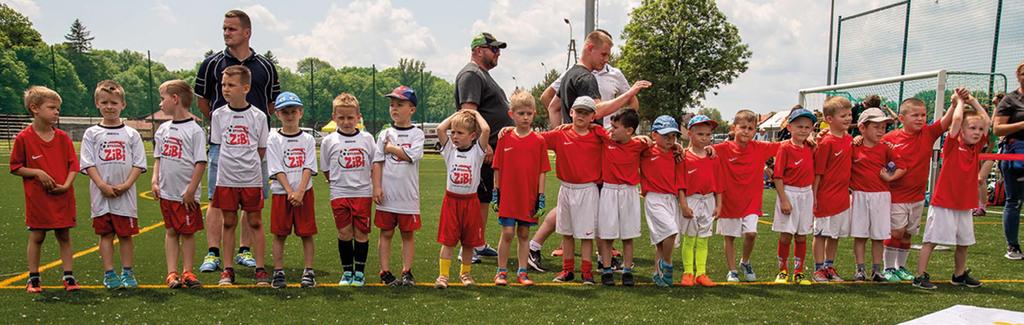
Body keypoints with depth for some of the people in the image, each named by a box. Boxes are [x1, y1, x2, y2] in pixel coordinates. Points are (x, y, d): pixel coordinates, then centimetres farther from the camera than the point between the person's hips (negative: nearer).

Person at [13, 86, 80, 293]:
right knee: (36, 237, 6)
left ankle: (68, 276, 13)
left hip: (63, 197, 3)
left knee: (64, 236, 7)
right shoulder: (24, 138, -6)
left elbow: (73, 164, 5)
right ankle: (33, 278, 18)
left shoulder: (63, 137, 3)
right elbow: (15, 167, -1)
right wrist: (37, 172, -15)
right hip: (37, 198, -2)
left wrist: (67, 184, -10)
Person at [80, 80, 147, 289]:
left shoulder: (131, 134, 4)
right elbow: (88, 164, -1)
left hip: (125, 194, 0)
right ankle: (109, 274, 13)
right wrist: (103, 186, -13)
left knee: (126, 234, 4)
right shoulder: (92, 133, 4)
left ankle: (127, 273, 14)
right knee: (106, 234, 6)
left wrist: (126, 185, -11)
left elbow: (139, 164, 1)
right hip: (101, 194, 0)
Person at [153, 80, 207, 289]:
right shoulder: (163, 129, 10)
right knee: (171, 231, 10)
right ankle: (172, 273, 13)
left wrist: (191, 190, -15)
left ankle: (187, 272, 11)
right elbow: (158, 158, 16)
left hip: (186, 195, -6)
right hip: (166, 192, 6)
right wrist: (155, 181, 3)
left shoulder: (194, 130, -10)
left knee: (187, 232, 3)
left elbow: (201, 163, -12)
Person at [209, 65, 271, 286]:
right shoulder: (219, 115, 3)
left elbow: (262, 149, 7)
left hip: (251, 179, -1)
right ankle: (228, 270, 16)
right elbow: (217, 147, 9)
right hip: (226, 179, 1)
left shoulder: (257, 116, -1)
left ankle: (260, 269, 11)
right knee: (228, 223, 8)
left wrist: (246, 163, 4)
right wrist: (231, 163, 2)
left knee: (255, 222, 4)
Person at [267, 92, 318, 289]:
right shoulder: (274, 140, 2)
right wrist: (290, 192, -14)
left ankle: (308, 272, 9)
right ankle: (278, 273, 10)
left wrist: (300, 192, -14)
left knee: (307, 233, 2)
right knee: (279, 234, 3)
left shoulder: (308, 139, 5)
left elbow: (308, 168, -2)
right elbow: (277, 170, -5)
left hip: (305, 192, 1)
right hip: (281, 192, -1)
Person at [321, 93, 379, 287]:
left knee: (361, 233, 2)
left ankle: (359, 272, 14)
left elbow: (375, 166, 7)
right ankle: (347, 271, 16)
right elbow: (326, 171, 10)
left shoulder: (367, 139, 2)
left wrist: (376, 187, 1)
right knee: (344, 233, 3)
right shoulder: (329, 141, 1)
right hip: (339, 194, 0)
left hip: (363, 193, 0)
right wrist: (338, 183, 4)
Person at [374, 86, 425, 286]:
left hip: (408, 195, -1)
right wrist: (377, 187, -6)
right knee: (386, 233, 6)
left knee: (408, 234, 7)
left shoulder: (416, 134, 2)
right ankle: (385, 273, 13)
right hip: (387, 194, 1)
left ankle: (407, 273, 15)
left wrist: (391, 148, -5)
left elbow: (412, 155, -16)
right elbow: (377, 163, 2)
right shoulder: (385, 134, 6)